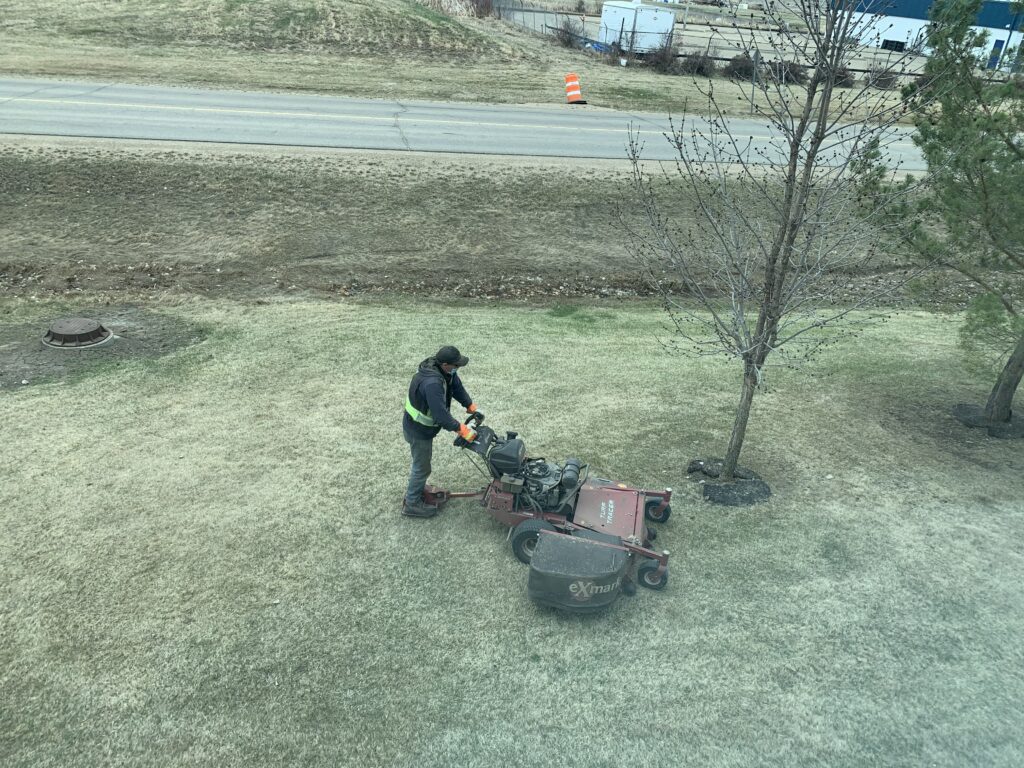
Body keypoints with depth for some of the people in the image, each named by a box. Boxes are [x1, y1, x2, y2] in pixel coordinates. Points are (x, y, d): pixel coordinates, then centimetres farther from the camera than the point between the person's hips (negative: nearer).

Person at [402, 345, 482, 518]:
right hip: (418, 431, -9)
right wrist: (463, 430, -33)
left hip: (421, 426, 9)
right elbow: (441, 414, -40)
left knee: (421, 461, 28)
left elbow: (456, 386, 4)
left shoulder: (444, 369, -11)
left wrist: (472, 407, -1)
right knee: (422, 467, 9)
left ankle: (415, 490, 49)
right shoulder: (432, 383, -40)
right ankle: (412, 504, 27)